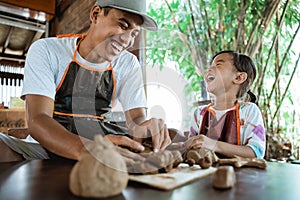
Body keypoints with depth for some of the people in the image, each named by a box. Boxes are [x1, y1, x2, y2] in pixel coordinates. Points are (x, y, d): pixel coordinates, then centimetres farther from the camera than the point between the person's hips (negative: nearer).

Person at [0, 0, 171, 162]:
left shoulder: (129, 64, 1)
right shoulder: (45, 50, -9)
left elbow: (138, 117, -4)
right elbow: (37, 120, -22)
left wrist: (141, 129, -31)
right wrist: (84, 149, -43)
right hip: (52, 145, 0)